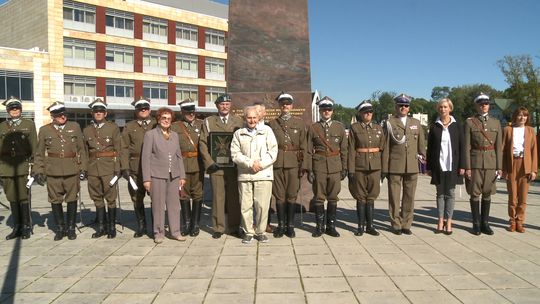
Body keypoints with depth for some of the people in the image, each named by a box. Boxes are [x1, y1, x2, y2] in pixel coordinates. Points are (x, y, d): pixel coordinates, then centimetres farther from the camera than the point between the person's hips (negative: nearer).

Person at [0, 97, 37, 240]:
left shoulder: (29, 124, 7)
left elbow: (34, 147, 4)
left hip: (23, 166, -3)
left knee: (24, 198, -2)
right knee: (12, 199, 6)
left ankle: (26, 227, 9)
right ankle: (17, 227, 16)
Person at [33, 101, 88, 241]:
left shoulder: (75, 127, 7)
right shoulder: (44, 130, 7)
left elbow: (81, 149, 8)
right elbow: (39, 153, 10)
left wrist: (83, 167, 3)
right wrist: (38, 171, 4)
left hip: (72, 170, 0)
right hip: (53, 171, 0)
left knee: (72, 199, 5)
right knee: (55, 200, 5)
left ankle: (71, 228, 18)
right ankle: (60, 228, 20)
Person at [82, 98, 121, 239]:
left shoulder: (113, 127, 1)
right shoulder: (87, 130, 11)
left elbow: (118, 149, -1)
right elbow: (85, 151, 13)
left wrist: (117, 169, -7)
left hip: (109, 168, -4)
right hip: (93, 168, 4)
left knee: (110, 198, -1)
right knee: (97, 198, 9)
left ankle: (112, 227, 10)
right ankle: (101, 227, 19)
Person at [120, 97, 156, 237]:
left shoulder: (157, 125, 9)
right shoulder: (129, 127, 11)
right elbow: (124, 148, 5)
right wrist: (124, 168, -4)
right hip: (135, 169, 1)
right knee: (137, 198, 5)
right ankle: (141, 226, 18)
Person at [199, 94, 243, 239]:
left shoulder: (238, 121, 11)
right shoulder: (208, 122, 8)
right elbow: (203, 143, 4)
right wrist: (209, 162, -5)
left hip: (234, 166, 1)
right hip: (216, 166, -1)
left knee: (234, 197, 4)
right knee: (218, 197, 0)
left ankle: (234, 227, 14)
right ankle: (218, 228, 11)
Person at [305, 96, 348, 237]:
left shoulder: (339, 127, 7)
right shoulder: (313, 128, 3)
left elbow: (344, 149, 8)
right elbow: (309, 151, 2)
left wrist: (344, 168, 4)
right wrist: (309, 170, -4)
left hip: (335, 166, 1)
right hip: (319, 166, -1)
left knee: (333, 198, 6)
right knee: (319, 198, 4)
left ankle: (331, 226, 17)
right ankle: (319, 227, 14)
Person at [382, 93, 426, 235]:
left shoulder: (416, 123, 13)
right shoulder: (389, 123, 1)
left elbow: (421, 143, 18)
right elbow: (385, 147, -1)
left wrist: (421, 156, 14)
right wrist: (384, 168, -3)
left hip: (412, 167, 3)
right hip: (394, 166, -3)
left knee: (409, 197, 6)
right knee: (394, 197, 1)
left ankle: (406, 224, 17)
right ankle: (396, 225, 13)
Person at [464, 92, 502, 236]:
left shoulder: (496, 122, 8)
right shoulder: (469, 122, -1)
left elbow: (499, 146, 7)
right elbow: (467, 146, -5)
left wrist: (499, 167, 1)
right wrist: (467, 167, -10)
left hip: (491, 162, 3)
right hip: (475, 162, -3)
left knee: (487, 193, 9)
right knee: (475, 193, 2)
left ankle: (485, 223, 18)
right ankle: (476, 224, 12)